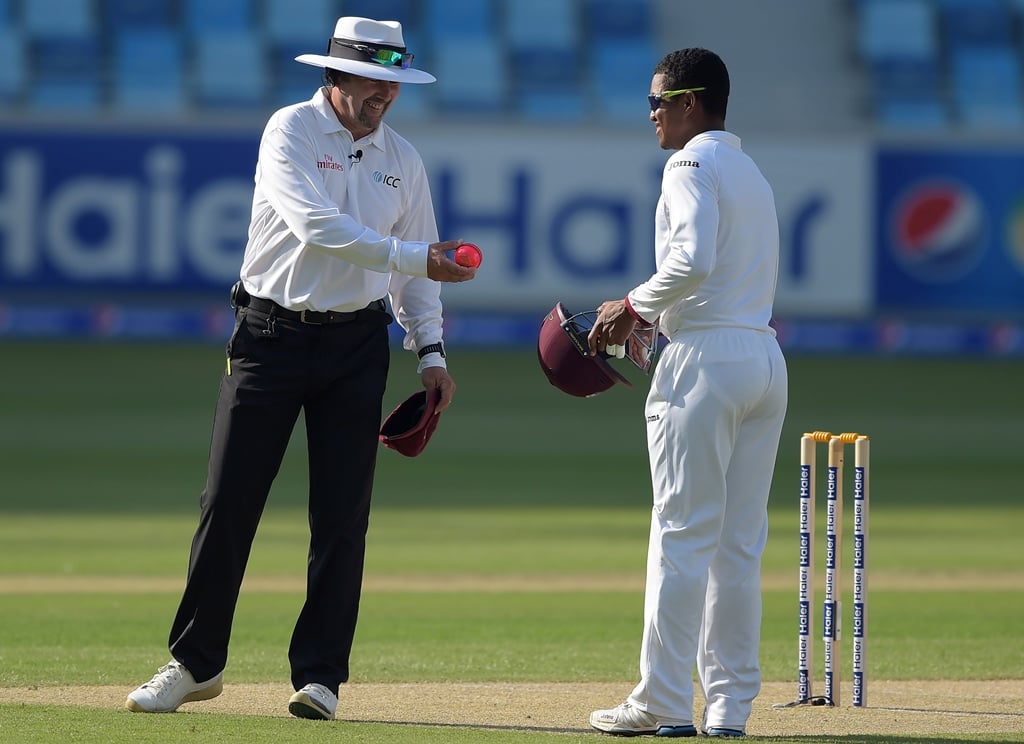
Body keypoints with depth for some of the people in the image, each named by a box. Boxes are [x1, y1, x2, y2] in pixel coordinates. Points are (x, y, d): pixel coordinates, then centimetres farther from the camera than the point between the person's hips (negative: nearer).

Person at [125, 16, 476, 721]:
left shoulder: (402, 159, 8)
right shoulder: (291, 132, -8)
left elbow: (415, 272, 14)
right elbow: (315, 226, -23)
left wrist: (430, 351, 3)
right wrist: (413, 258, -28)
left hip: (356, 344, 4)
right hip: (272, 336, -3)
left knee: (342, 515, -1)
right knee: (229, 502, -1)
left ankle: (319, 674, 5)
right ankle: (195, 664, 9)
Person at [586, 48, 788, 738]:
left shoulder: (693, 165, -7)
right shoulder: (753, 175, 22)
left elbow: (693, 259, -22)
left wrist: (634, 307, -10)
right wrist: (643, 316, 15)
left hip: (705, 359, -8)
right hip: (767, 360, 8)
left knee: (683, 534, -6)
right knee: (741, 544, 8)